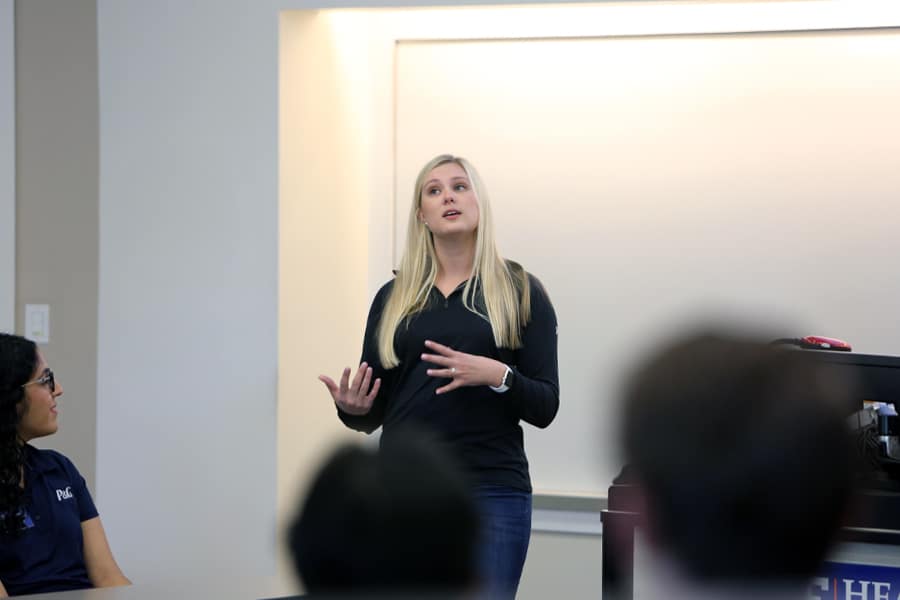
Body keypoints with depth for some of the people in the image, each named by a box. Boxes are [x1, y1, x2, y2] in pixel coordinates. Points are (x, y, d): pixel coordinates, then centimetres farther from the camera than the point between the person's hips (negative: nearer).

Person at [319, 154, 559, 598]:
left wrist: (498, 376, -20)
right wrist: (352, 408, -11)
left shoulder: (521, 291, 2)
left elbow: (544, 407, -2)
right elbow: (374, 412, 12)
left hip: (491, 496, -3)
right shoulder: (393, 297, 10)